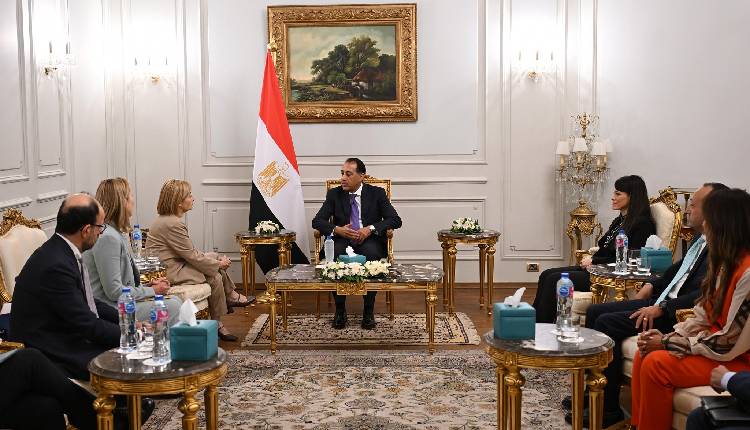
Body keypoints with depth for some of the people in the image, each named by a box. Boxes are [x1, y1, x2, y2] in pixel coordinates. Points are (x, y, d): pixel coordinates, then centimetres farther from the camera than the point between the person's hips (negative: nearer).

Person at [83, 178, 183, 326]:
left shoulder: (119, 233, 12)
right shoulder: (107, 237, -20)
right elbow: (114, 291, -21)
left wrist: (146, 286, 3)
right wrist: (152, 291, -10)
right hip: (109, 310, -10)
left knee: (175, 301, 4)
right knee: (172, 307, -13)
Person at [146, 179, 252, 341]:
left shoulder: (167, 219, 11)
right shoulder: (172, 224, -23)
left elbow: (190, 251, 14)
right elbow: (192, 256, -19)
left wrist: (217, 260, 4)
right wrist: (219, 264, -5)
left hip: (174, 264, 11)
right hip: (170, 272, -11)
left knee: (215, 256, 7)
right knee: (215, 277, -12)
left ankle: (231, 297, 9)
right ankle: (218, 324, 1)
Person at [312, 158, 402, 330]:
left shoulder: (377, 193, 5)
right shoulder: (334, 194, 9)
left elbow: (395, 220, -2)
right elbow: (317, 221, 2)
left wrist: (370, 229, -18)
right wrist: (337, 229, -18)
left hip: (369, 240, -1)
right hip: (342, 240, 1)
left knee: (371, 253, -36)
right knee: (335, 254, -34)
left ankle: (369, 311, -22)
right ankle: (340, 310, -19)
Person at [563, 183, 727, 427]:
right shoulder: (701, 239, 10)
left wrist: (662, 308, -26)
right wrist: (653, 285, 15)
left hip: (678, 314, -10)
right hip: (661, 301, 10)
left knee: (607, 323, -20)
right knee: (595, 312, 6)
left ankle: (607, 408, -9)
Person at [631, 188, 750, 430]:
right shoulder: (727, 262, 6)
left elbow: (728, 343, -23)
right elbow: (703, 316, 10)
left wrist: (668, 343, -15)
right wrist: (668, 337, -6)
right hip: (718, 345, 9)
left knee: (657, 364, -20)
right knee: (645, 355, -4)